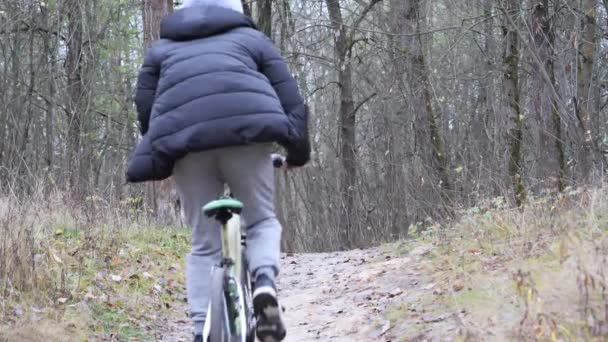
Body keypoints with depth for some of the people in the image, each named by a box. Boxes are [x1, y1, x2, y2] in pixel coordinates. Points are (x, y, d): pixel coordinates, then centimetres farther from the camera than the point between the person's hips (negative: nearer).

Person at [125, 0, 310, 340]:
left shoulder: (162, 48, 32)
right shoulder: (251, 37, 28)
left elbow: (145, 108, 24)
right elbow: (289, 98, 22)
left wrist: (158, 158, 34)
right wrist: (299, 150, 31)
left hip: (183, 139, 1)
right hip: (245, 129, -1)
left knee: (204, 244, 10)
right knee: (262, 220, 16)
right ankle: (265, 282, -13)